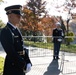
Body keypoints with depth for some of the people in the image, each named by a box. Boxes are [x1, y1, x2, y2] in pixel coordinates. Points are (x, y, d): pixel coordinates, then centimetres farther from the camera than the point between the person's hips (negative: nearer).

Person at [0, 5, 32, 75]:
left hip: (21, 67, 8)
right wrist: (24, 65, -15)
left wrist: (28, 63, -1)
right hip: (13, 68, -8)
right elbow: (11, 53, -22)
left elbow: (22, 49, 10)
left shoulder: (16, 30, 11)